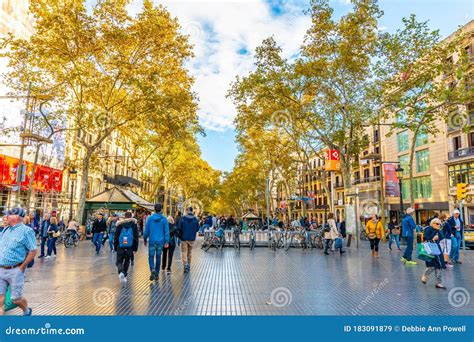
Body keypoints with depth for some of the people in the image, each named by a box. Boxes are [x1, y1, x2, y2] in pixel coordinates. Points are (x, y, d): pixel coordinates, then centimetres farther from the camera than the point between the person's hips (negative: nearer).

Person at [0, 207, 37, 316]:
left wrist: (22, 267, -11)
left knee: (16, 299, 6)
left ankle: (27, 311, 34)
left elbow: (33, 251, -12)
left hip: (15, 271, -6)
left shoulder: (26, 231, -12)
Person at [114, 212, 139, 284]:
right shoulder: (134, 224, 0)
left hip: (120, 247, -1)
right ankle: (124, 277, 20)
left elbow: (116, 237, 3)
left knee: (119, 262, 8)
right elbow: (136, 237, 0)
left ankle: (121, 272, -19)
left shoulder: (120, 224, 0)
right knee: (127, 262, 18)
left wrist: (115, 247, 11)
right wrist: (135, 248, 6)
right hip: (130, 247, 1)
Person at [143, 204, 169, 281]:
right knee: (158, 257, 12)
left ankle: (152, 270, -15)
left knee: (151, 257, 9)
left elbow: (146, 230, 1)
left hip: (152, 241, -1)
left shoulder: (150, 218, -3)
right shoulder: (164, 219, -4)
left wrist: (145, 239, 13)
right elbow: (166, 231, -6)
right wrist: (166, 241, -2)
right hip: (160, 241, 1)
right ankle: (156, 274, 19)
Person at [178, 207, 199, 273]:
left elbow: (179, 228, -8)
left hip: (184, 238, -3)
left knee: (184, 251, 1)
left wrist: (180, 235, 8)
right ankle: (188, 265, 22)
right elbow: (197, 228, 3)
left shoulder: (183, 219, -11)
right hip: (192, 238, 3)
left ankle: (185, 264, -14)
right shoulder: (195, 219, -4)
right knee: (190, 252, 16)